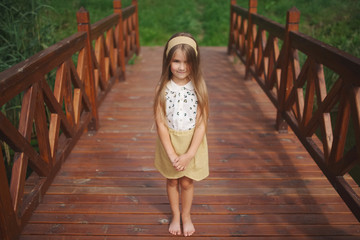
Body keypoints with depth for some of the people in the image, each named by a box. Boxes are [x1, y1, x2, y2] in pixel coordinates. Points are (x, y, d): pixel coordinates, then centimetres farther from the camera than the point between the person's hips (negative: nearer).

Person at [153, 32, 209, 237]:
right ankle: (175, 216, 43)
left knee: (187, 182, 15)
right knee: (172, 181, 18)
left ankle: (186, 215, 42)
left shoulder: (199, 88, -14)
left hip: (192, 143, 0)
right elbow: (161, 123, -13)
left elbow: (201, 124, -13)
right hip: (169, 142, 1)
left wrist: (189, 154, -18)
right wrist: (172, 154, -17)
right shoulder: (163, 89, -14)